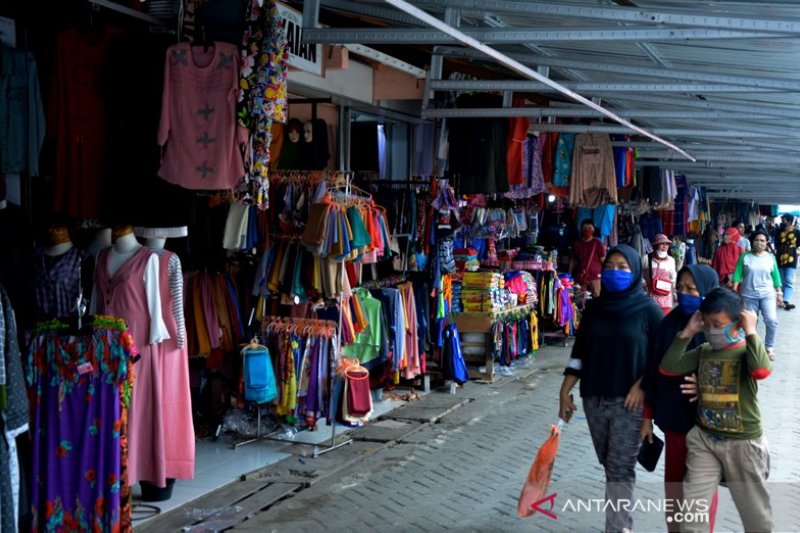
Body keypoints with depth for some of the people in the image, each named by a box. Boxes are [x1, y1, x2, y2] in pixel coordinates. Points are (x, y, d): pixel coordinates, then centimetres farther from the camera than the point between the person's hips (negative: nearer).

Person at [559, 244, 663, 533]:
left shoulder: (648, 309, -6)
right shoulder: (594, 307, 7)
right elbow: (579, 352, 9)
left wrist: (642, 386, -15)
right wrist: (565, 391, 5)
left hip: (630, 401, -5)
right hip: (594, 399, 5)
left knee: (620, 469, -6)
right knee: (610, 465, 13)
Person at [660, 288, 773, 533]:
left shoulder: (747, 351, -12)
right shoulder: (703, 351, 3)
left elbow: (762, 370, -35)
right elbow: (667, 367, -1)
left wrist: (751, 331, -26)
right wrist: (688, 333, -5)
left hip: (743, 443, -4)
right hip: (704, 440, 4)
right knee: (691, 512, 4)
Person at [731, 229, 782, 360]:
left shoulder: (771, 257, 3)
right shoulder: (745, 257, -2)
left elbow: (775, 276, 7)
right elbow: (737, 274, -3)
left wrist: (779, 293, 5)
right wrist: (734, 291, -11)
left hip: (768, 294, 0)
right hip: (749, 295, 0)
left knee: (772, 320, -13)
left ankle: (769, 347, 4)